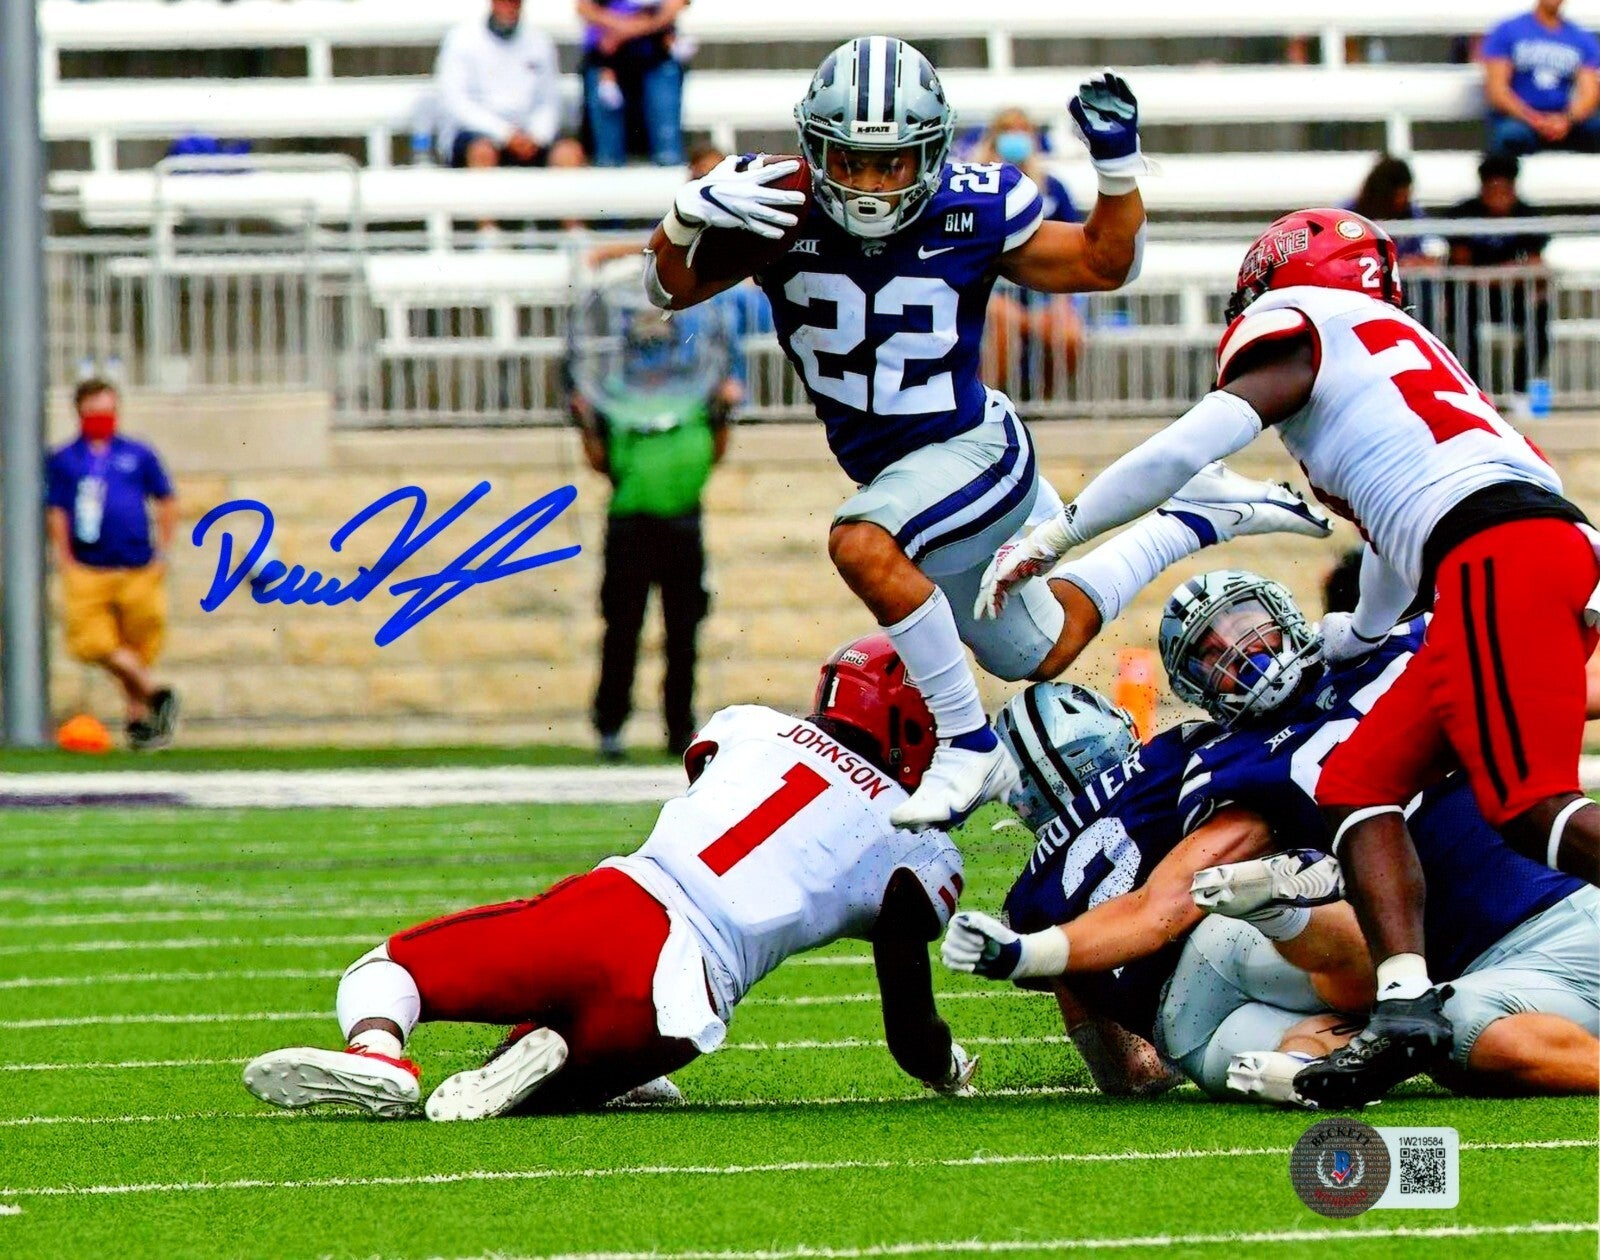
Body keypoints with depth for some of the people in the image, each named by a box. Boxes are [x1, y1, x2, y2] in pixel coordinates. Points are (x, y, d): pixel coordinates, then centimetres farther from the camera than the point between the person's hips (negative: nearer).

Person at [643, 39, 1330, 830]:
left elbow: (1105, 264, -2)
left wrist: (1118, 167, -20)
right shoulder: (784, 209, -15)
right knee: (1042, 655, 21)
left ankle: (969, 747, -24)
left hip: (971, 449, -5)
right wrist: (689, 214, -30)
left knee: (862, 545, -35)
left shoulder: (973, 213, -18)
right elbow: (670, 288, -10)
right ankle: (1202, 513, 39)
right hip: (899, 471, 5)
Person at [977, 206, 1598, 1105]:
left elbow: (1185, 451, -2)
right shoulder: (1394, 346, 34)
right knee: (1363, 786, 8)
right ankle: (1407, 1007, -8)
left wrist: (1051, 538, 6)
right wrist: (1354, 638, 65)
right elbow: (1398, 536, 47)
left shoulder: (1299, 329, 10)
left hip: (1500, 557, -9)